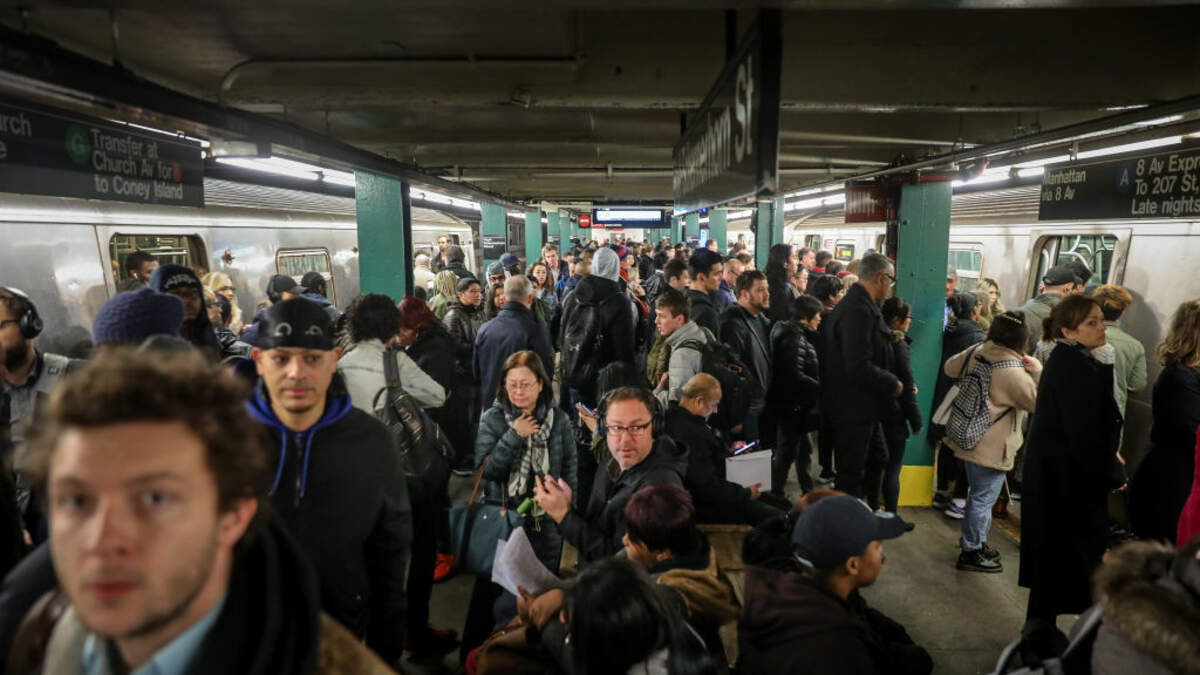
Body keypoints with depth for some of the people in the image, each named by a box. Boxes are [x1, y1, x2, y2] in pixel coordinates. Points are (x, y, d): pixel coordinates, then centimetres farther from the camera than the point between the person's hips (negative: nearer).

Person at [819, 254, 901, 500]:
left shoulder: (858, 304, 10)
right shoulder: (859, 311, -24)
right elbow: (860, 367, -29)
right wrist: (893, 384, -15)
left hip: (863, 408, 11)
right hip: (854, 408, -11)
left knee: (878, 461, 22)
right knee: (851, 475, 2)